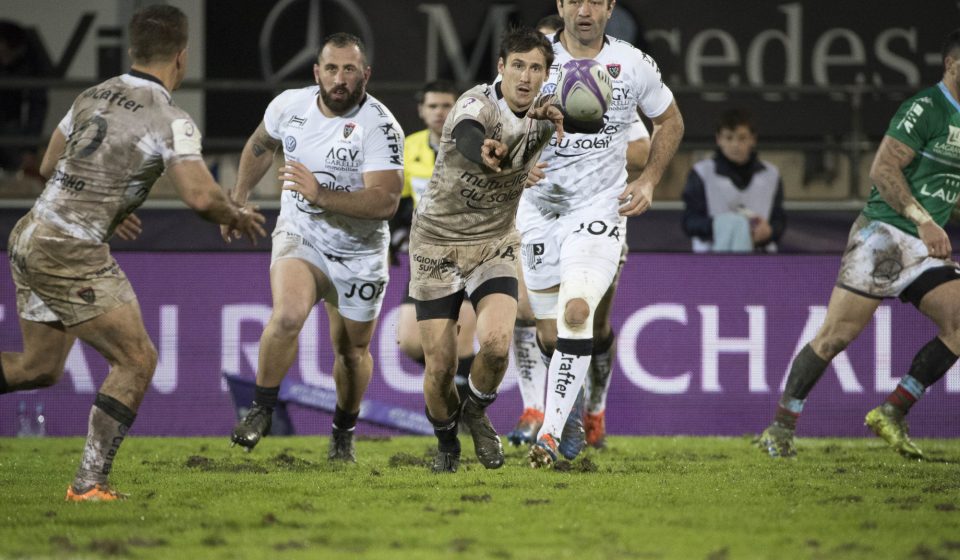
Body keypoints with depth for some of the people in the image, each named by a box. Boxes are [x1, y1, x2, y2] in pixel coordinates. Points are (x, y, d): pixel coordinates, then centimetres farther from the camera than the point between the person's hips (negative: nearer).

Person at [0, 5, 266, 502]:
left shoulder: (93, 97, 12)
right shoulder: (170, 120, -11)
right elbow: (200, 197, -21)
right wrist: (235, 216, 1)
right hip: (73, 254, -8)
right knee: (137, 361, 2)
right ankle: (89, 484, -2)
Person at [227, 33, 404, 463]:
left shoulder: (380, 128, -21)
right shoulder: (290, 105, -7)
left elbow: (386, 201, -31)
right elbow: (260, 146, 16)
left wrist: (320, 195, -39)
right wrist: (238, 199, 25)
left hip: (359, 253, -1)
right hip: (299, 237, 1)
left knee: (352, 350, 12)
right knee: (288, 316, -27)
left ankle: (344, 433, 37)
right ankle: (261, 411, -10)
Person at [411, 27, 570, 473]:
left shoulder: (543, 113, -8)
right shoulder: (476, 106, -25)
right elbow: (469, 141, -46)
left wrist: (557, 117, -22)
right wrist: (488, 155, -73)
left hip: (495, 244, 3)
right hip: (438, 244, -3)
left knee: (496, 342, -22)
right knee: (440, 365, -4)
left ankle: (476, 411, 10)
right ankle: (446, 444, 25)